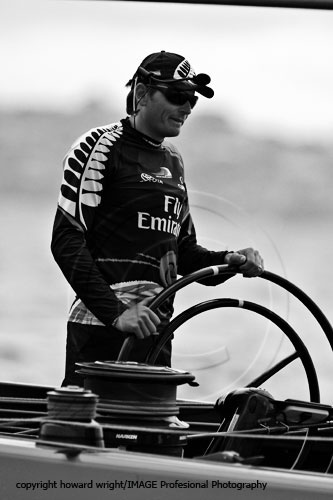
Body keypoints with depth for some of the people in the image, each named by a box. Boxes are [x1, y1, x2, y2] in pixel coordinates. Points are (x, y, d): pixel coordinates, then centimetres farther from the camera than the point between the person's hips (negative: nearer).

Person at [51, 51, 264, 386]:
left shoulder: (172, 161, 21)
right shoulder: (101, 147, -5)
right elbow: (67, 240, -13)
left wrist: (228, 261, 5)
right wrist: (114, 311, -22)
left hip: (155, 328, 8)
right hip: (104, 330, -8)